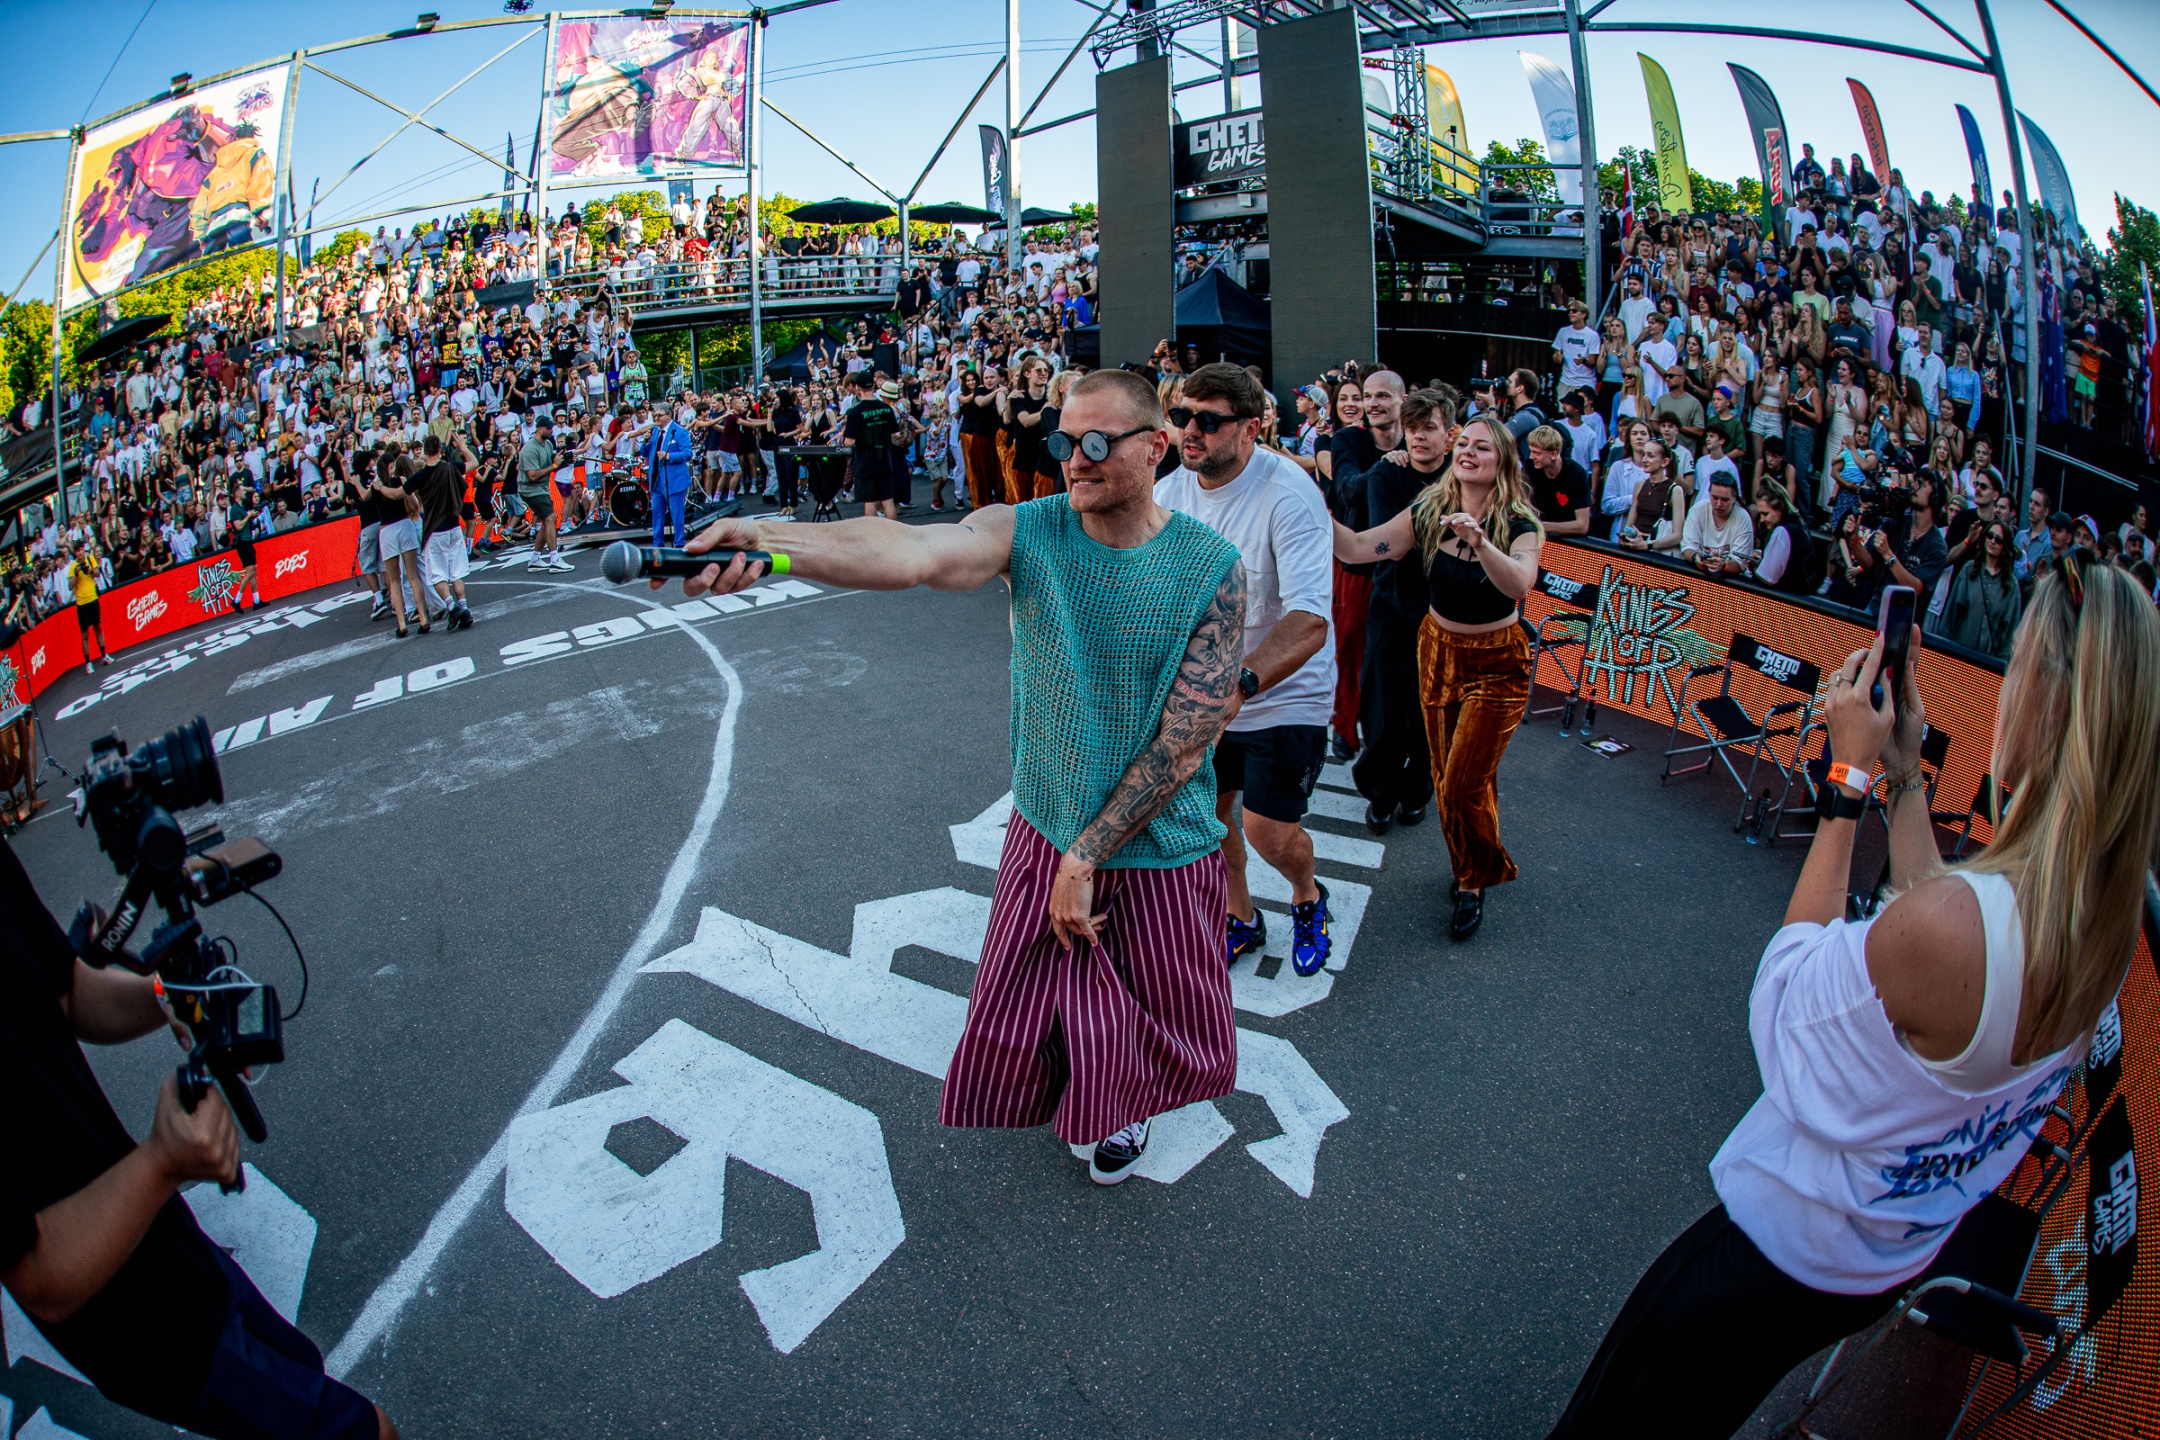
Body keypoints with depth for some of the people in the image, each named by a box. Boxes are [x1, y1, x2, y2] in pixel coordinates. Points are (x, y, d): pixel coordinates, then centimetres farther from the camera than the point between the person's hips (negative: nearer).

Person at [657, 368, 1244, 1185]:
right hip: (1046, 833, 2)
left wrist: (1089, 855, -15)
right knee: (1023, 1020, 17)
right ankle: (1080, 1091, 52)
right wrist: (770, 542, -52)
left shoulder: (1212, 567, -16)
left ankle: (1130, 1102, 53)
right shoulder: (1026, 532, -12)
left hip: (1161, 850, -1)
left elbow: (1186, 739, -16)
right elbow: (911, 552, -33)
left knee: (1160, 1026, 17)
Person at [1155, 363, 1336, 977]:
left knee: (1270, 831, -5)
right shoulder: (1169, 491, -8)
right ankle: (1241, 920, 41)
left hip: (1284, 693, -5)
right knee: (1207, 809, 13)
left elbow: (1310, 620, -38)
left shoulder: (1288, 494, -27)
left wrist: (1241, 682, -54)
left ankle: (1307, 898, 31)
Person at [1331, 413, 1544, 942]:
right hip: (1439, 652, 4)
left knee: (1463, 784, -5)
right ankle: (1475, 868, 39)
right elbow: (1356, 548, -13)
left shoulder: (1520, 525, -18)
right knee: (1446, 775, 15)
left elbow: (1518, 585, -39)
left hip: (1496, 664, -4)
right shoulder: (1429, 513, -7)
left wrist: (1479, 542, -56)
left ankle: (1474, 883, 21)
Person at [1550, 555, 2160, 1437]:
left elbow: (1789, 984, -19)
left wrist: (1851, 780, -17)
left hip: (1784, 1250, -8)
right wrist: (1905, 778, 4)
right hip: (1899, 1255, 8)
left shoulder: (1952, 923, -39)